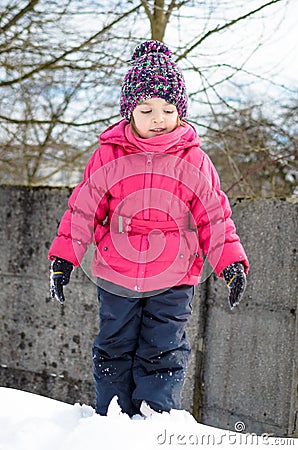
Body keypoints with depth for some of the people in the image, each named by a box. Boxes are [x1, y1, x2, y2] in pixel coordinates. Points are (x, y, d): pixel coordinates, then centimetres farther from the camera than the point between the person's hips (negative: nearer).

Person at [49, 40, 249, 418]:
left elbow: (214, 217, 0)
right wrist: (64, 256, -4)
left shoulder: (193, 161, -4)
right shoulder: (108, 157, -4)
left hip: (173, 280, -1)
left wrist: (232, 263, -8)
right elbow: (82, 210, 0)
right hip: (116, 277, 1)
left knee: (163, 351, 2)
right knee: (115, 348, 12)